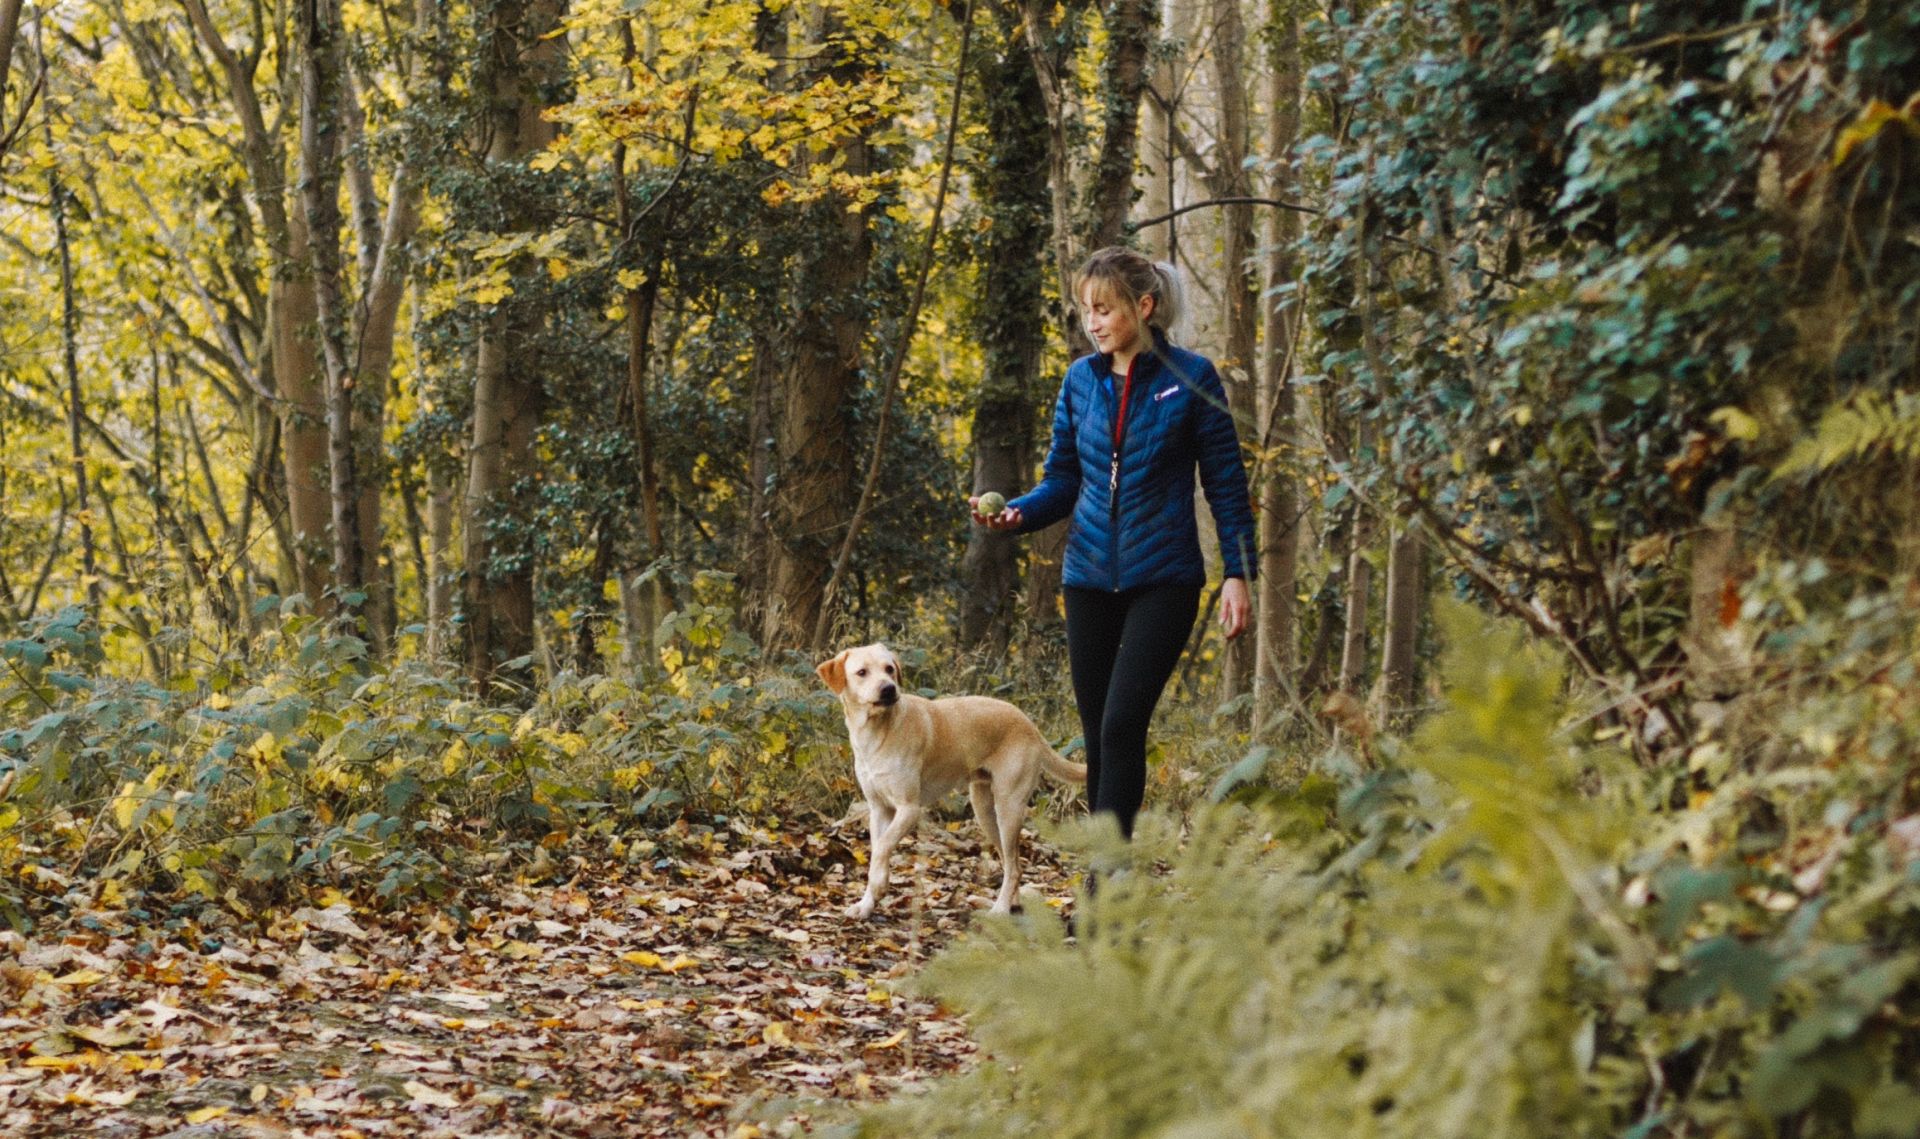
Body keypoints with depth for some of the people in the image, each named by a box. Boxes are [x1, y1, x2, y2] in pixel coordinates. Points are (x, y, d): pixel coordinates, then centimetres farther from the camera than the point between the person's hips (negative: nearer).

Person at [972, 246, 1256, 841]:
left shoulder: (1190, 378, -4)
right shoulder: (1081, 379, 7)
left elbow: (1225, 482, -2)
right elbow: (1062, 479, 11)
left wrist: (1238, 573, -7)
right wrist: (1017, 513, -9)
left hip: (1163, 579, -4)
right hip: (1090, 577, 5)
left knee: (1122, 724, -16)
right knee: (1099, 736, 7)